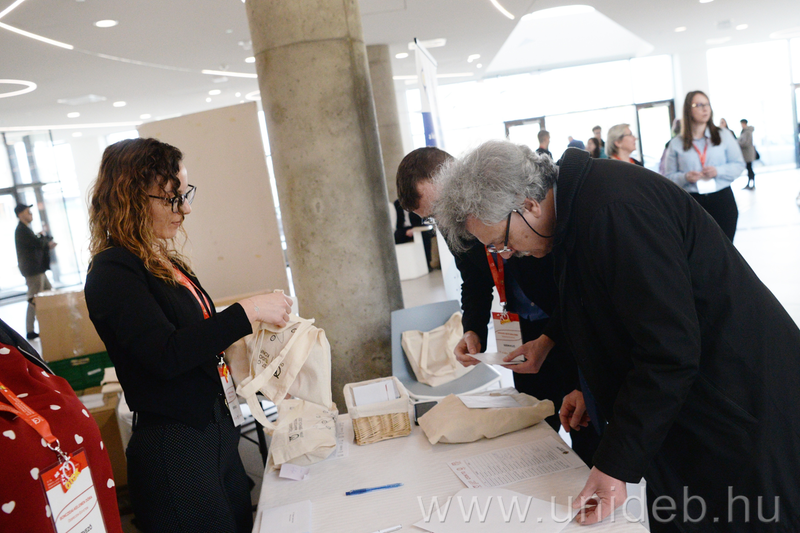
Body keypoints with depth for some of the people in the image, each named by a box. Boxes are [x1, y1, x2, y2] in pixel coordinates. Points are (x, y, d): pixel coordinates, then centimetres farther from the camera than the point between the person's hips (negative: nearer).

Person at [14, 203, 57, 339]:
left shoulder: (25, 229, 17)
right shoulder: (22, 230, -16)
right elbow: (38, 244, -23)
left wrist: (47, 245, 4)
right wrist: (43, 236, -3)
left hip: (37, 269, 11)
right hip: (33, 270, -11)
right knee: (34, 301, -5)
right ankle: (30, 332, 2)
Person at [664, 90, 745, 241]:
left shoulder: (724, 135, 8)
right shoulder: (676, 144, 3)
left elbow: (739, 165, 7)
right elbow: (668, 177, 2)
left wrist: (718, 171, -11)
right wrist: (685, 177, -18)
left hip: (722, 200, 2)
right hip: (692, 203, -1)